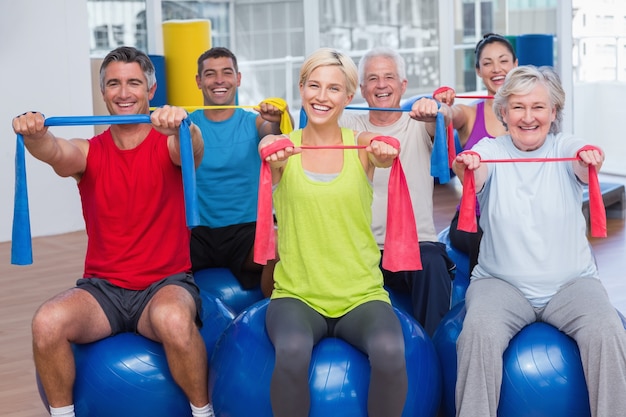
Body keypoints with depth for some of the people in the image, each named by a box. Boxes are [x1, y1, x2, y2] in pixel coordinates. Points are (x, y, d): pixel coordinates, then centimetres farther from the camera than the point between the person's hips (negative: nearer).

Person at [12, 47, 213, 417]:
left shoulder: (168, 145, 1)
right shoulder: (89, 153, 5)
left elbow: (191, 149, -24)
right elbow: (55, 152, -17)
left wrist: (181, 127, -48)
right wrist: (35, 135, -42)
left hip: (166, 283, -2)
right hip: (102, 287, 2)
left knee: (174, 320, -36)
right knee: (47, 323, -27)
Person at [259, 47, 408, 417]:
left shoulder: (362, 145, 3)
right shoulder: (285, 148, 1)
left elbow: (386, 154, -20)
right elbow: (270, 155, -22)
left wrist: (387, 151, -44)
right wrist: (271, 154, -46)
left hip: (361, 295, 1)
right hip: (297, 294, 0)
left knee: (390, 352, -30)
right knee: (292, 352, -33)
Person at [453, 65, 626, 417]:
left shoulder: (566, 147, 2)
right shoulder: (490, 150, 1)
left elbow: (583, 169, -22)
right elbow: (477, 178, -22)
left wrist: (591, 163, -46)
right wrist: (467, 171, -46)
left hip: (571, 281, 1)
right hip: (501, 282, 0)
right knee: (479, 333, -30)